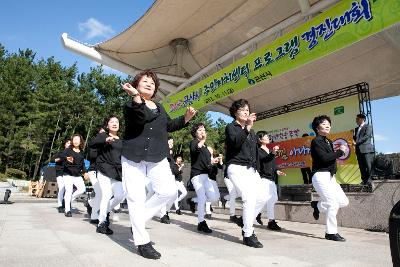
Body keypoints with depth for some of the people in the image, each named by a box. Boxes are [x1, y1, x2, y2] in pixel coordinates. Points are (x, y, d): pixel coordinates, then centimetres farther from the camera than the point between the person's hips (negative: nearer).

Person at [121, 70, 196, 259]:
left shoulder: (159, 107, 19)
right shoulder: (130, 105, 1)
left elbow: (169, 126, 29)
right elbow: (140, 119, -21)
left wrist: (186, 118, 16)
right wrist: (136, 97, -30)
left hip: (158, 158, 5)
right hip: (133, 157, -4)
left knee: (169, 191, -7)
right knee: (136, 198, -4)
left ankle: (139, 219, 14)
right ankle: (142, 242, 8)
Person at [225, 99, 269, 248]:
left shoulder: (251, 131, 21)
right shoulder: (231, 127, 1)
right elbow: (235, 142, -20)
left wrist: (256, 168, 16)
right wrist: (248, 128, -27)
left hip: (251, 169, 7)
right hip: (237, 168, -7)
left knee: (263, 197, -2)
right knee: (250, 198, -18)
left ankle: (245, 220, 18)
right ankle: (248, 235, -6)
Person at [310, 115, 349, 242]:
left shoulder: (328, 142, 17)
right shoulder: (316, 141, -8)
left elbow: (330, 158, 16)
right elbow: (324, 157, -20)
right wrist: (340, 151, -11)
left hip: (330, 176, 9)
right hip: (321, 176, -9)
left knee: (344, 201, 6)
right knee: (333, 204, -8)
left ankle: (318, 205, 22)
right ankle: (331, 233, 6)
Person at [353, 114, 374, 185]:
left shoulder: (368, 126, 1)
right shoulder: (356, 129, 22)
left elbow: (366, 136, -11)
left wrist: (357, 142, -14)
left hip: (366, 149, -6)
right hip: (359, 150, 6)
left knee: (368, 166, -5)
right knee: (361, 166, 6)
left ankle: (368, 180, 3)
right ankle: (364, 180, 11)